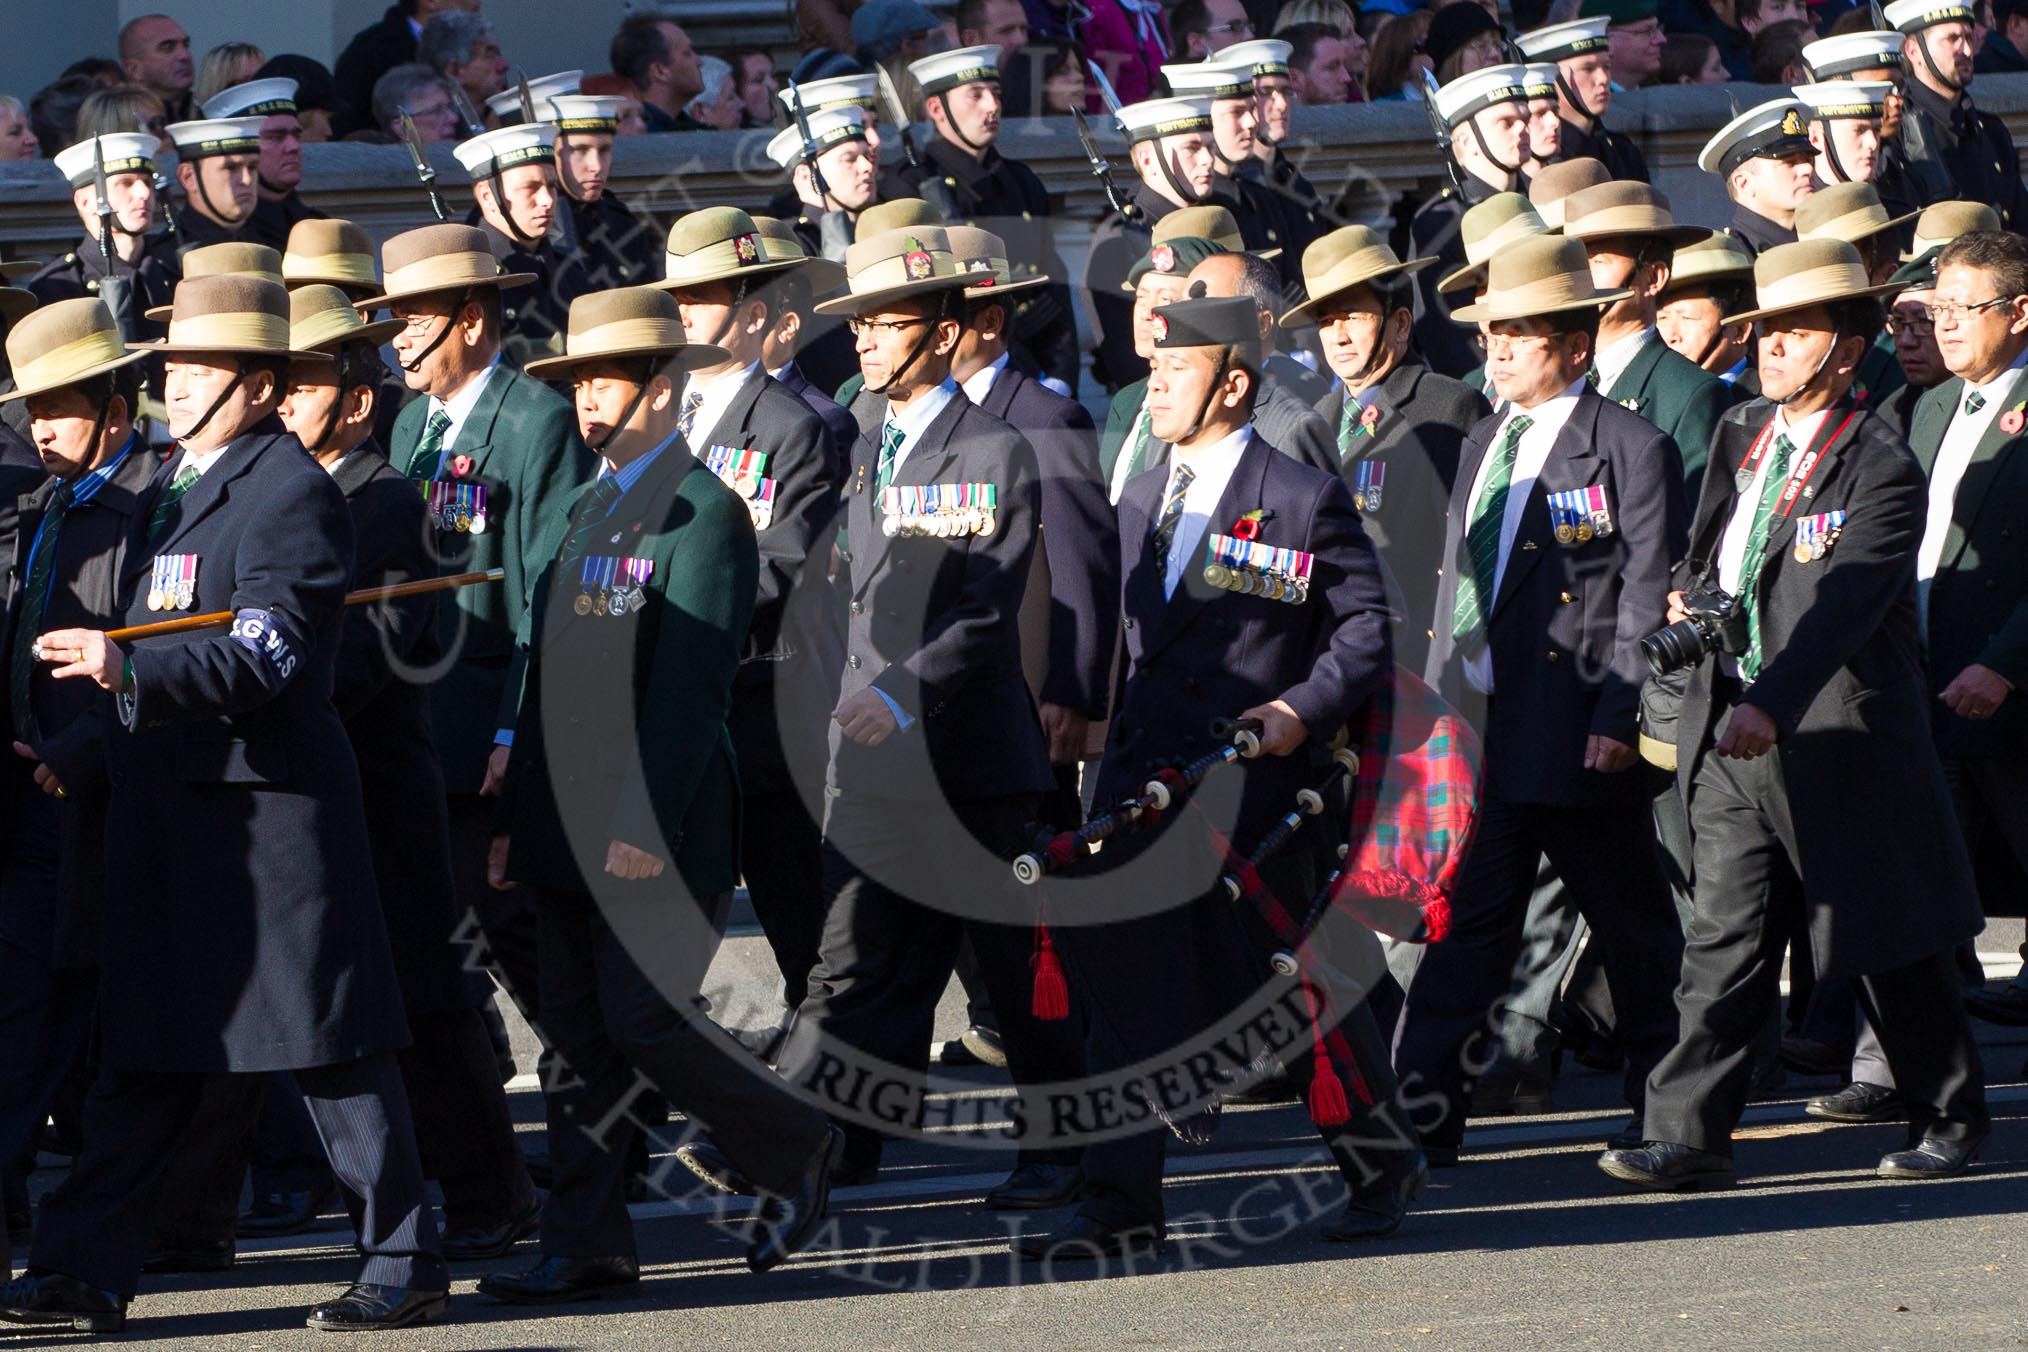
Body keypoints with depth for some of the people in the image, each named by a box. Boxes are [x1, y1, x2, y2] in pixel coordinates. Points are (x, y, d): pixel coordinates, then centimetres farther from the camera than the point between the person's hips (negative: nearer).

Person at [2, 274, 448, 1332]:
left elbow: (264, 659, -21)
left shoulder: (292, 492, -10)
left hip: (269, 804, -8)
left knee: (332, 1045, -2)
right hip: (164, 808, 8)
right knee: (142, 1053, 8)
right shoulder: (166, 491, 18)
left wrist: (129, 667, -31)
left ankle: (406, 1266, 6)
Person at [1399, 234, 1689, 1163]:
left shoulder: (1633, 450, -7)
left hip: (1578, 735, -6)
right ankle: (1418, 1121, -2)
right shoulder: (1481, 447, 15)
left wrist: (1616, 721, -18)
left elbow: (1647, 601, -11)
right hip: (1477, 731, 6)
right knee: (1461, 925, 1)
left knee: (1635, 933, 8)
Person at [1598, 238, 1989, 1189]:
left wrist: (1769, 704, -37)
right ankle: (1689, 1135, -3)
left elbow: (1841, 604, -25)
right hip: (1730, 733, 6)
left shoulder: (1880, 469, -13)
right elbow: (1705, 554, 23)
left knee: (1891, 945, 7)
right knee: (1725, 939, 0)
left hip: (1840, 736, -6)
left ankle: (1950, 1119, 23)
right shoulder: (1739, 438, 10)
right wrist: (1689, 595, -1)